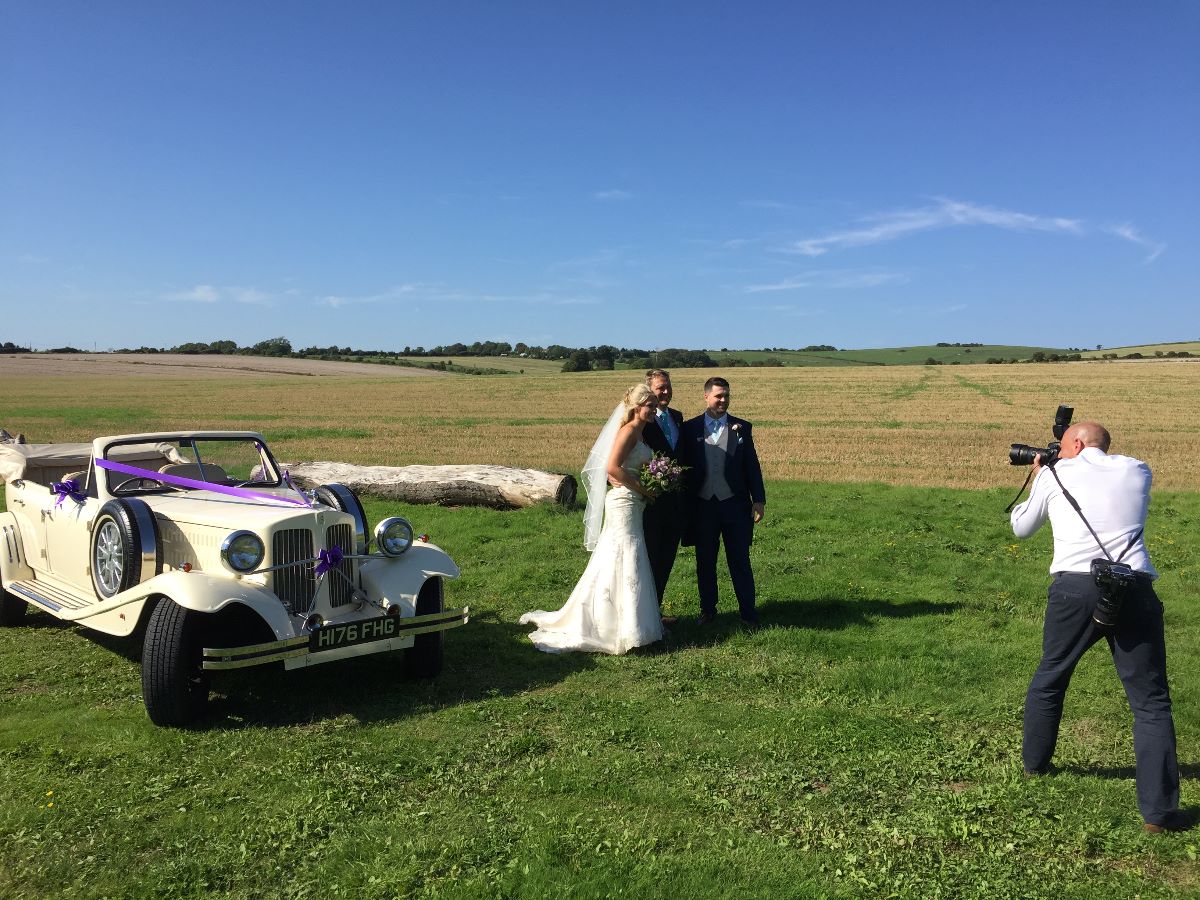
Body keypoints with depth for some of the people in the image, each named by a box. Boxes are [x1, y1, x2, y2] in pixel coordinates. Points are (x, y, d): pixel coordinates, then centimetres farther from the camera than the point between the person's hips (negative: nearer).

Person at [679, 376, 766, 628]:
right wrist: (684, 504, -1)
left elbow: (752, 466, 4)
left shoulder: (741, 427, 3)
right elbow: (683, 466, 3)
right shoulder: (690, 428, 2)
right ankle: (707, 610, 24)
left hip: (734, 504, 0)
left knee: (740, 561, 4)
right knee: (705, 562, 11)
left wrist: (759, 500, -1)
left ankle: (748, 613, 13)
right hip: (702, 506, 1)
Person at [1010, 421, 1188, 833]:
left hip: (1075, 588, 0)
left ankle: (1034, 761, 39)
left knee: (1049, 678, 22)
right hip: (1134, 590, 1)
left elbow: (1021, 528, 24)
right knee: (1151, 701, 6)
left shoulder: (1055, 474, 11)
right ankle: (1159, 810, 0)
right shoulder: (1137, 470, 17)